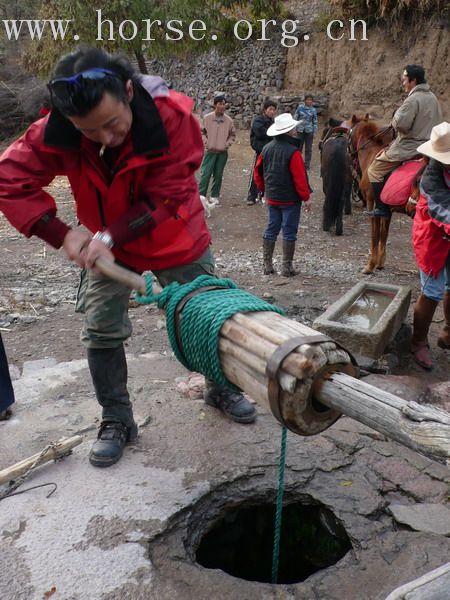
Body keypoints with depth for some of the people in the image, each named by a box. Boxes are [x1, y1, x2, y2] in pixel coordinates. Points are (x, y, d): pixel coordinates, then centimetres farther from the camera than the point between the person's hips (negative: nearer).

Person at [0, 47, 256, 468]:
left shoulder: (173, 116, -30)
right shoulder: (55, 131, -23)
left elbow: (166, 198, -27)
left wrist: (109, 237, -32)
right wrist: (62, 233, -26)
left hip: (177, 242, -1)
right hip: (106, 246, 2)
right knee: (101, 332, 2)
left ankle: (221, 389, 38)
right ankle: (117, 421, 21)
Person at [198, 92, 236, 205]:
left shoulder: (229, 120, 0)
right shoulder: (207, 118, -3)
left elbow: (232, 135, 11)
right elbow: (202, 132, 7)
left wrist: (227, 144, -1)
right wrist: (206, 143, -4)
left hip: (223, 153, 2)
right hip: (210, 151, -2)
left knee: (218, 175, 8)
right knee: (205, 174, -6)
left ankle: (215, 196, 19)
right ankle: (201, 195, 0)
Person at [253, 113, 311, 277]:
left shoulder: (267, 148, 3)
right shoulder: (293, 151, -17)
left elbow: (257, 172, 10)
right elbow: (299, 177, -18)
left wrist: (264, 189, 21)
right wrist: (306, 197, -10)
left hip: (271, 197, 6)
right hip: (290, 199, -6)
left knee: (271, 229, 13)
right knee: (289, 232, 2)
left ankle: (267, 265, 18)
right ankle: (287, 267, 8)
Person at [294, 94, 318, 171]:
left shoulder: (313, 110, 2)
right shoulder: (300, 107, -1)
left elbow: (315, 122, 6)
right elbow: (295, 118, 3)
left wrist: (314, 132, 2)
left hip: (309, 131, 1)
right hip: (300, 130, -1)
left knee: (308, 149, 5)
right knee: (299, 147, 5)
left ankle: (307, 165, 15)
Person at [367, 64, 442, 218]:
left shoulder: (413, 99, -19)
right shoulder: (433, 97, 11)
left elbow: (401, 124, -27)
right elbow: (437, 122, 21)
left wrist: (396, 117, -4)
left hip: (409, 147, -10)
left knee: (374, 170, -3)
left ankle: (382, 208, -6)